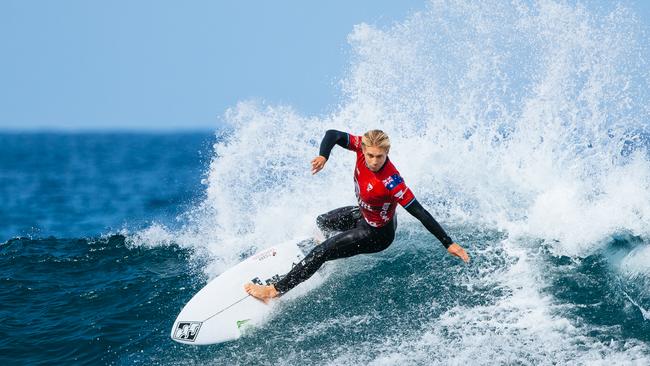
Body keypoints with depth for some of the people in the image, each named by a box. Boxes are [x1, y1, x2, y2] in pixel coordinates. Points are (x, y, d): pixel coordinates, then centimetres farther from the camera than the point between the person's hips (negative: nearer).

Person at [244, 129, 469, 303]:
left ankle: (275, 291, 1)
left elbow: (420, 213, -37)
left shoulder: (390, 182, -40)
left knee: (321, 253, -10)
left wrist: (448, 244, -36)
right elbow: (332, 135, -18)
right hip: (362, 214, 8)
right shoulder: (363, 145, -25)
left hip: (377, 233, -8)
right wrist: (323, 156, -40)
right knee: (321, 223, 32)